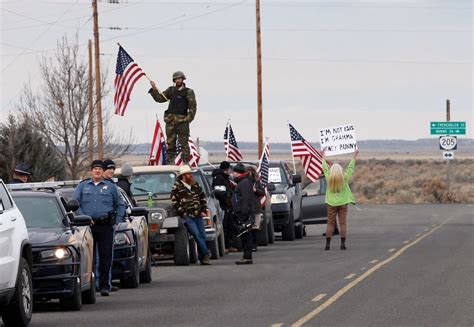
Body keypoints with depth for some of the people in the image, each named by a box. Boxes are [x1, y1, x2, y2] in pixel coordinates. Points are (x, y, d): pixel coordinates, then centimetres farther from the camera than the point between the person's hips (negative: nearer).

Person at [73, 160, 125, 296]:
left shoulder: (110, 186, 12)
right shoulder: (83, 186, 12)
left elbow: (120, 206, 19)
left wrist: (115, 221, 6)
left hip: (105, 227, 0)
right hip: (88, 226, 0)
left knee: (106, 256, -4)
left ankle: (105, 285, -1)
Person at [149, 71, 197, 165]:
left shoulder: (189, 92, 2)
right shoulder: (171, 90, 14)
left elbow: (193, 107, -2)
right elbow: (159, 98, 15)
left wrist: (188, 119, -11)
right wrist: (154, 89, 3)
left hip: (182, 121, -4)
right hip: (170, 120, 4)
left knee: (184, 143, -4)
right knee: (170, 143, 4)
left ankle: (185, 162, 0)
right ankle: (171, 162, 8)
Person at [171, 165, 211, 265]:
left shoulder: (195, 185, 13)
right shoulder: (177, 187, -3)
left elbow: (203, 197, 22)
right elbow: (174, 202, -5)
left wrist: (204, 211, 13)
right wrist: (182, 212, -9)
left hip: (198, 215, 6)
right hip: (187, 216, -6)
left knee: (202, 236, 4)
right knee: (196, 234, -18)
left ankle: (202, 258, 11)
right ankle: (206, 253, -18)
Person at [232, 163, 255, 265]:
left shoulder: (244, 182, -12)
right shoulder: (241, 182, 21)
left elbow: (246, 199, -20)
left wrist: (244, 213, -24)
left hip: (244, 214, -11)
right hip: (242, 214, 11)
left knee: (245, 236, -10)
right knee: (245, 236, 11)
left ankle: (247, 257, -10)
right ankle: (247, 256, 14)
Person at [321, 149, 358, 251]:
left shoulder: (329, 178, -6)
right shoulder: (344, 178, -7)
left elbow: (325, 168, 9)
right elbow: (350, 168, 4)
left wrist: (323, 157, 22)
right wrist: (354, 157, 15)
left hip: (331, 203, 0)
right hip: (343, 203, 0)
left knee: (330, 223, 5)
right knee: (343, 223, 2)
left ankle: (328, 244, 1)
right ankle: (343, 244, -3)